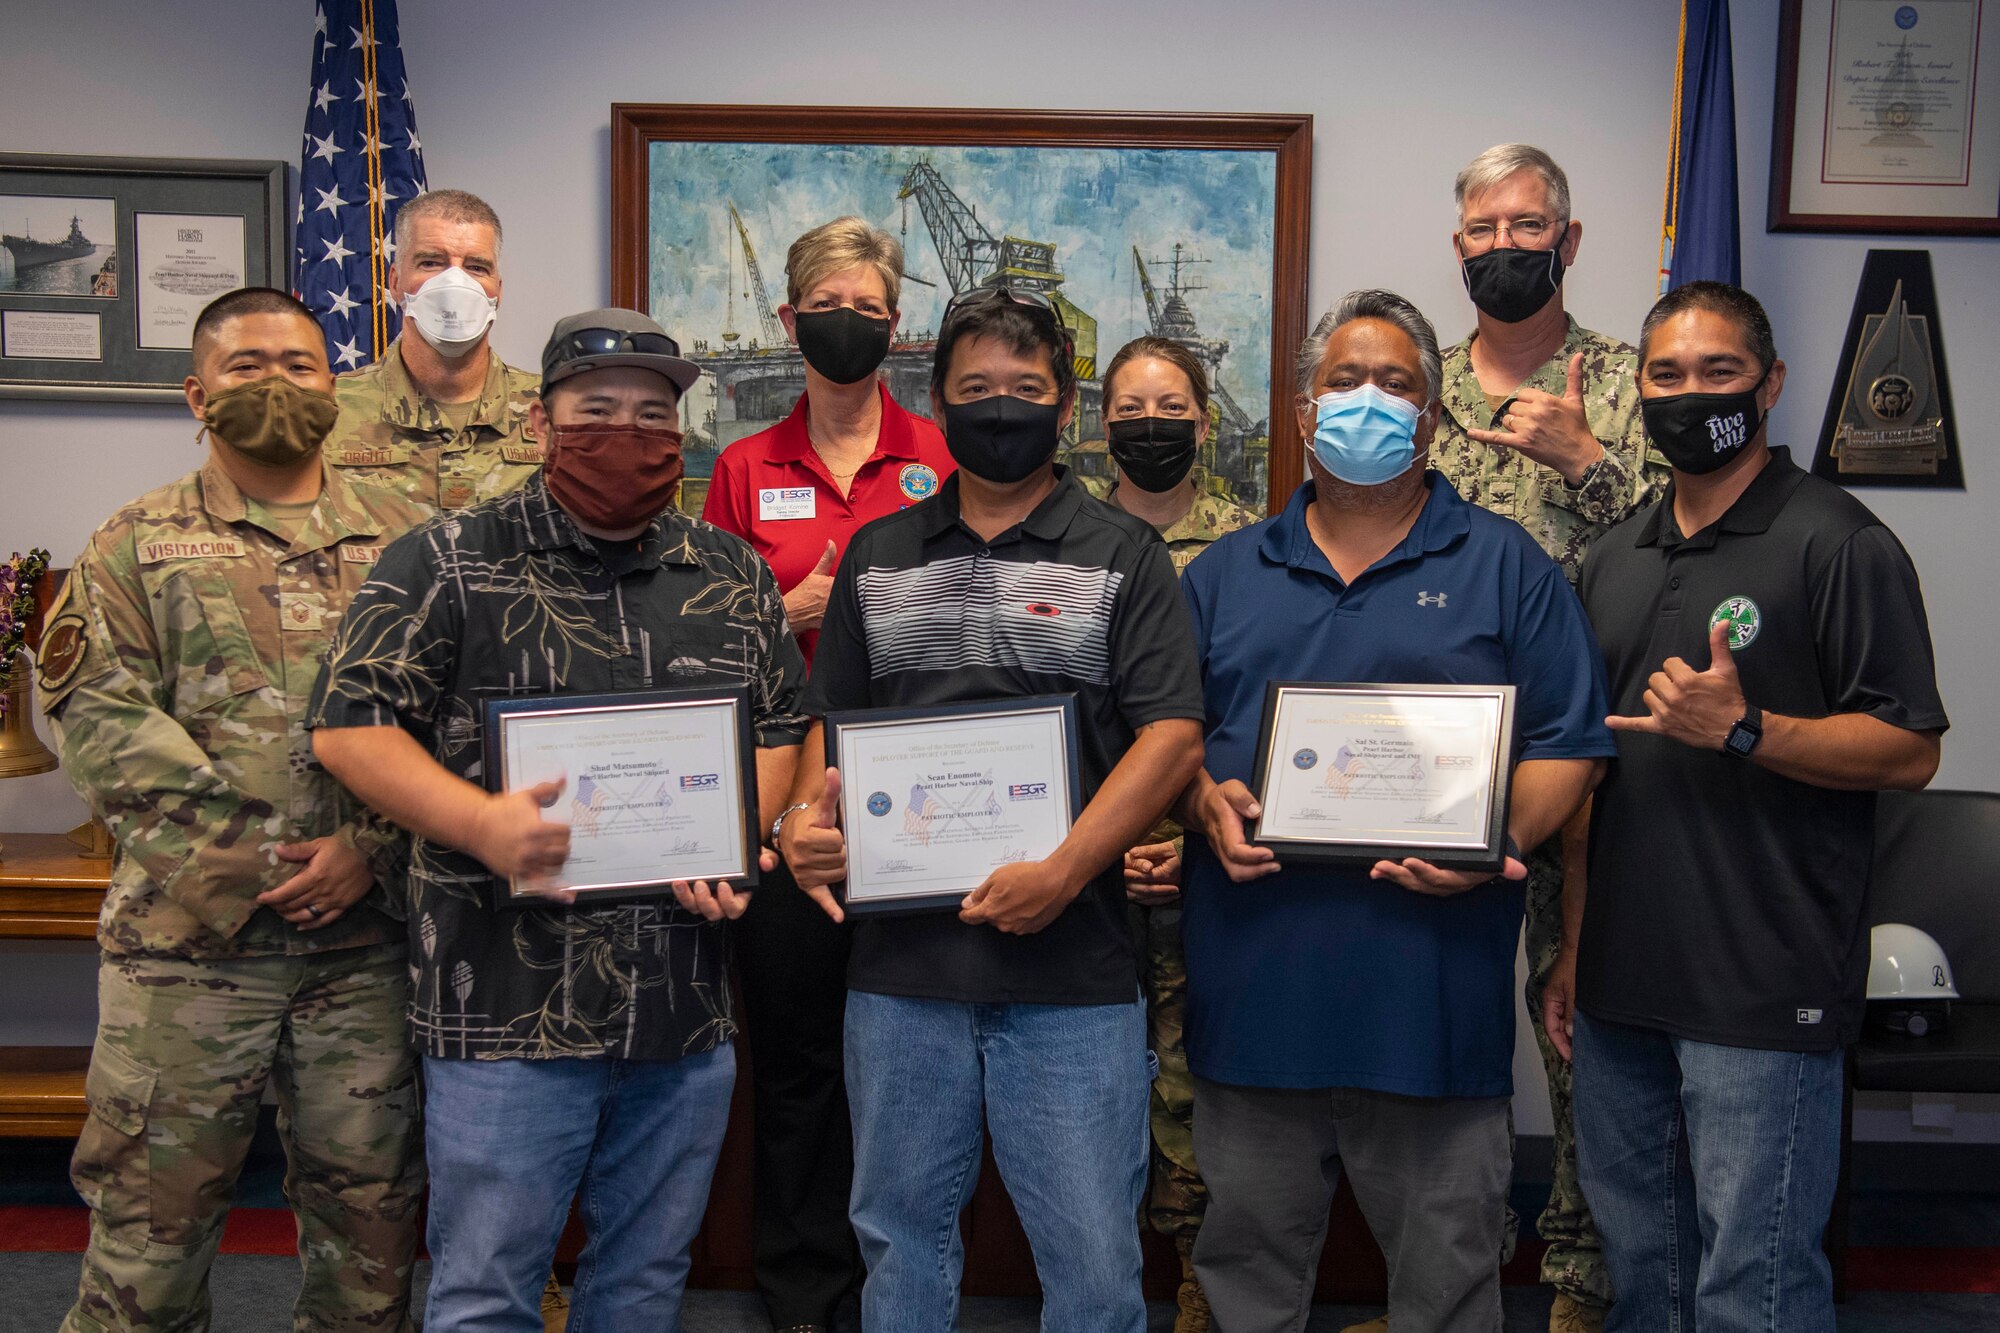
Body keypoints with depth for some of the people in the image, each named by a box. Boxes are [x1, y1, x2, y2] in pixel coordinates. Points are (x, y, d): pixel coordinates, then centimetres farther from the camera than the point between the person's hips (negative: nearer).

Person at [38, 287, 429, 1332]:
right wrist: (249, 854, -13)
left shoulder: (403, 540, 9)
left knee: (368, 1208, 11)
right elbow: (97, 719, -4)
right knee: (150, 1212, 8)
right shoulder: (137, 543, 7)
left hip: (369, 936, 1)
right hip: (186, 934, -1)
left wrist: (373, 847, -12)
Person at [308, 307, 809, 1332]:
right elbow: (349, 724, -5)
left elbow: (780, 727, 16)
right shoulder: (448, 562, -2)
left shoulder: (735, 576, 10)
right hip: (510, 1011, -4)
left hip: (687, 1010, 4)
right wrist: (479, 823, -21)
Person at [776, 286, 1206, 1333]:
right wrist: (803, 817, -4)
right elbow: (831, 721, 16)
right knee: (899, 1235, 17)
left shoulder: (1121, 556, 1)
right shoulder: (877, 555, 12)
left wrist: (1064, 872, -18)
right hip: (898, 963, 3)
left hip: (1071, 971, -3)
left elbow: (1173, 735, -8)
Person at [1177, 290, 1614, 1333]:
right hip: (1253, 985, 3)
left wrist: (1498, 841, -16)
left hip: (1431, 993, -2)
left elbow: (1567, 747, 2)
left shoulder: (1505, 566, 6)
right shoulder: (1224, 574, 13)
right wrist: (1204, 802, -7)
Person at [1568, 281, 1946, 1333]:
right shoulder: (1615, 559, 14)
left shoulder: (1839, 544, -7)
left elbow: (1910, 752, -10)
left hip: (1762, 995, -7)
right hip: (1619, 983, 7)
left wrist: (1743, 728, -23)